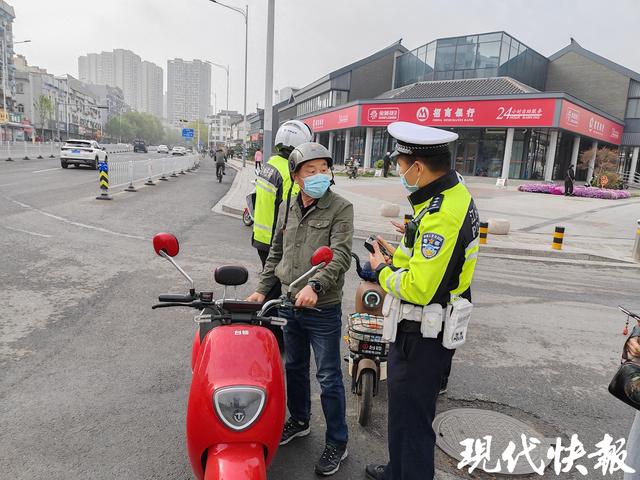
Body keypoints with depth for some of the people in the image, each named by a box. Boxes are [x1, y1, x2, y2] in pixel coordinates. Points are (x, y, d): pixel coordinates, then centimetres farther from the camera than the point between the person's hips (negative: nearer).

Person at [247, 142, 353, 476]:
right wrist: (262, 289, 10)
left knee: (329, 378, 6)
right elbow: (275, 254, 15)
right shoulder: (288, 209, 8)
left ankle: (337, 443, 24)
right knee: (294, 367, 22)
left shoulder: (340, 209, -10)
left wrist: (315, 285, -35)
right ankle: (299, 420, 44)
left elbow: (340, 255, -21)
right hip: (289, 304, 6)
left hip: (323, 310, -6)